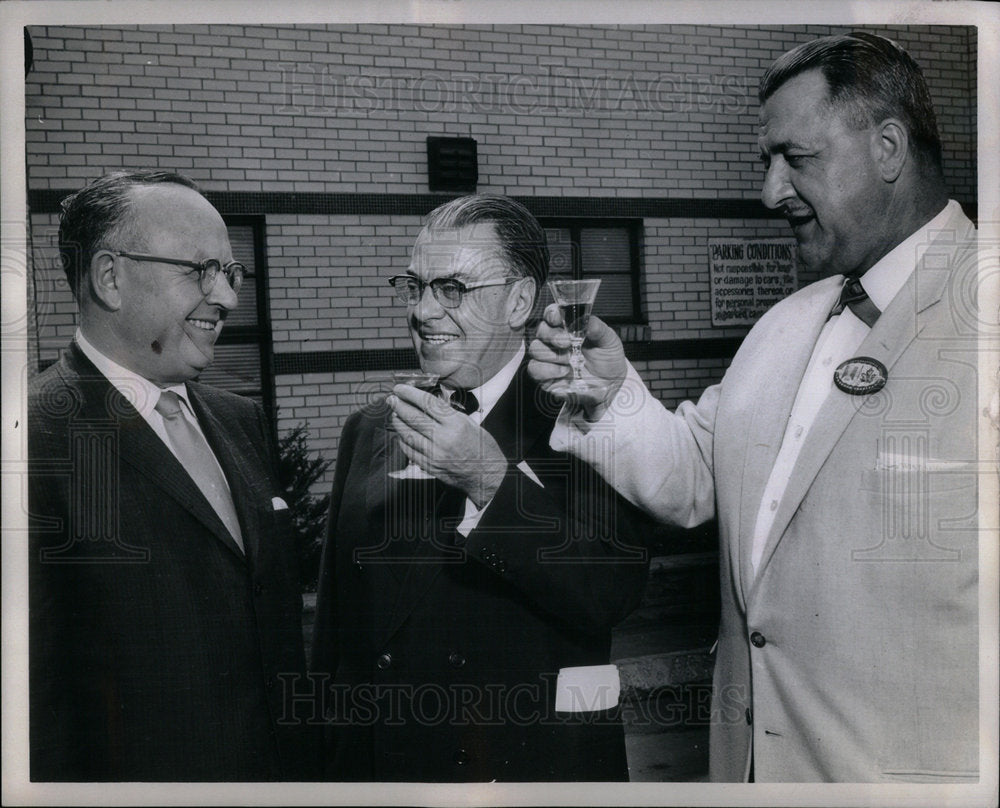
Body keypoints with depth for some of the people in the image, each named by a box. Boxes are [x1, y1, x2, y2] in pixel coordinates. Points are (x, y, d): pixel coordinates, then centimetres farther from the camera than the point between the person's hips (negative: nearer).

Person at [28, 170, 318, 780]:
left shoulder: (242, 422, 6)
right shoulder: (41, 439, -19)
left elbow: (280, 628, 10)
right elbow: (35, 692, -20)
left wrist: (307, 763, 10)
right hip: (142, 775, -7)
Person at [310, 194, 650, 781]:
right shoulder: (369, 431, 3)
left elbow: (615, 593, -23)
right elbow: (337, 619, 6)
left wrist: (493, 482, -29)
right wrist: (342, 765, 6)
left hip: (539, 762, -3)